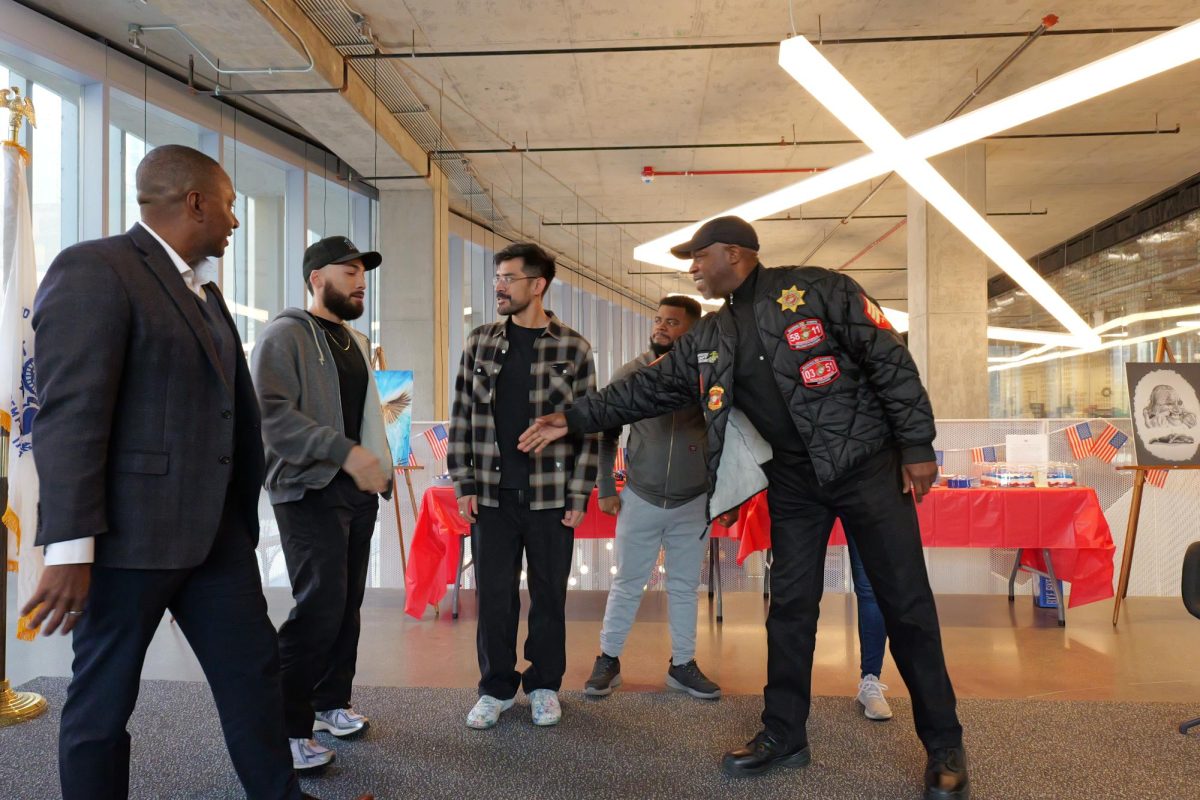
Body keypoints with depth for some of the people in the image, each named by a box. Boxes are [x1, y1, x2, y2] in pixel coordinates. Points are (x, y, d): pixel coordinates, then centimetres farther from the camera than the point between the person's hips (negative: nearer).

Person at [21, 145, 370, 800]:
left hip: (216, 527, 8)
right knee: (104, 696, 9)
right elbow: (69, 413, -18)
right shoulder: (94, 269, -11)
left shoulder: (204, 290, 15)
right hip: (129, 530, -8)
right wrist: (70, 547, -21)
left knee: (253, 669, 13)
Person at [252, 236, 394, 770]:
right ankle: (285, 726, 4)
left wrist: (380, 469, 14)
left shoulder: (356, 342, 18)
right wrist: (344, 451, -28)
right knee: (320, 606, -10)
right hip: (309, 490, -7)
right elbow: (271, 413, -20)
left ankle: (331, 701, 27)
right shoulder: (286, 335, -8)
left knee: (347, 603, 11)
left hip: (357, 488, 8)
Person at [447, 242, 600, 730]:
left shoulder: (573, 349, -1)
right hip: (491, 494, 2)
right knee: (494, 595, 8)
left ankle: (544, 685, 28)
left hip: (551, 497, -1)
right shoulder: (480, 343, 6)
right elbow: (462, 417, 7)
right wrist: (463, 484, 1)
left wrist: (579, 495, -5)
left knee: (549, 594, 10)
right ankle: (496, 687, 26)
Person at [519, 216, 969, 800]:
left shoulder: (818, 290, -11)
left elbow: (891, 363, -10)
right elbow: (649, 388, 8)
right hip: (793, 482, 5)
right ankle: (784, 735, 24)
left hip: (868, 465, -5)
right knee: (790, 608, 9)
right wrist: (574, 419, 4)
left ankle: (944, 746, 19)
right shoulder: (708, 340, 6)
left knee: (906, 605, 3)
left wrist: (917, 446, -12)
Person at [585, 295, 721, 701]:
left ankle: (682, 665, 28)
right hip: (640, 499, 0)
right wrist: (605, 488, 2)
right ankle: (608, 660, 23)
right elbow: (606, 433, 3)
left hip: (693, 503, 1)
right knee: (627, 585, 8)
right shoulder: (629, 373, -4)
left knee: (685, 586, 13)